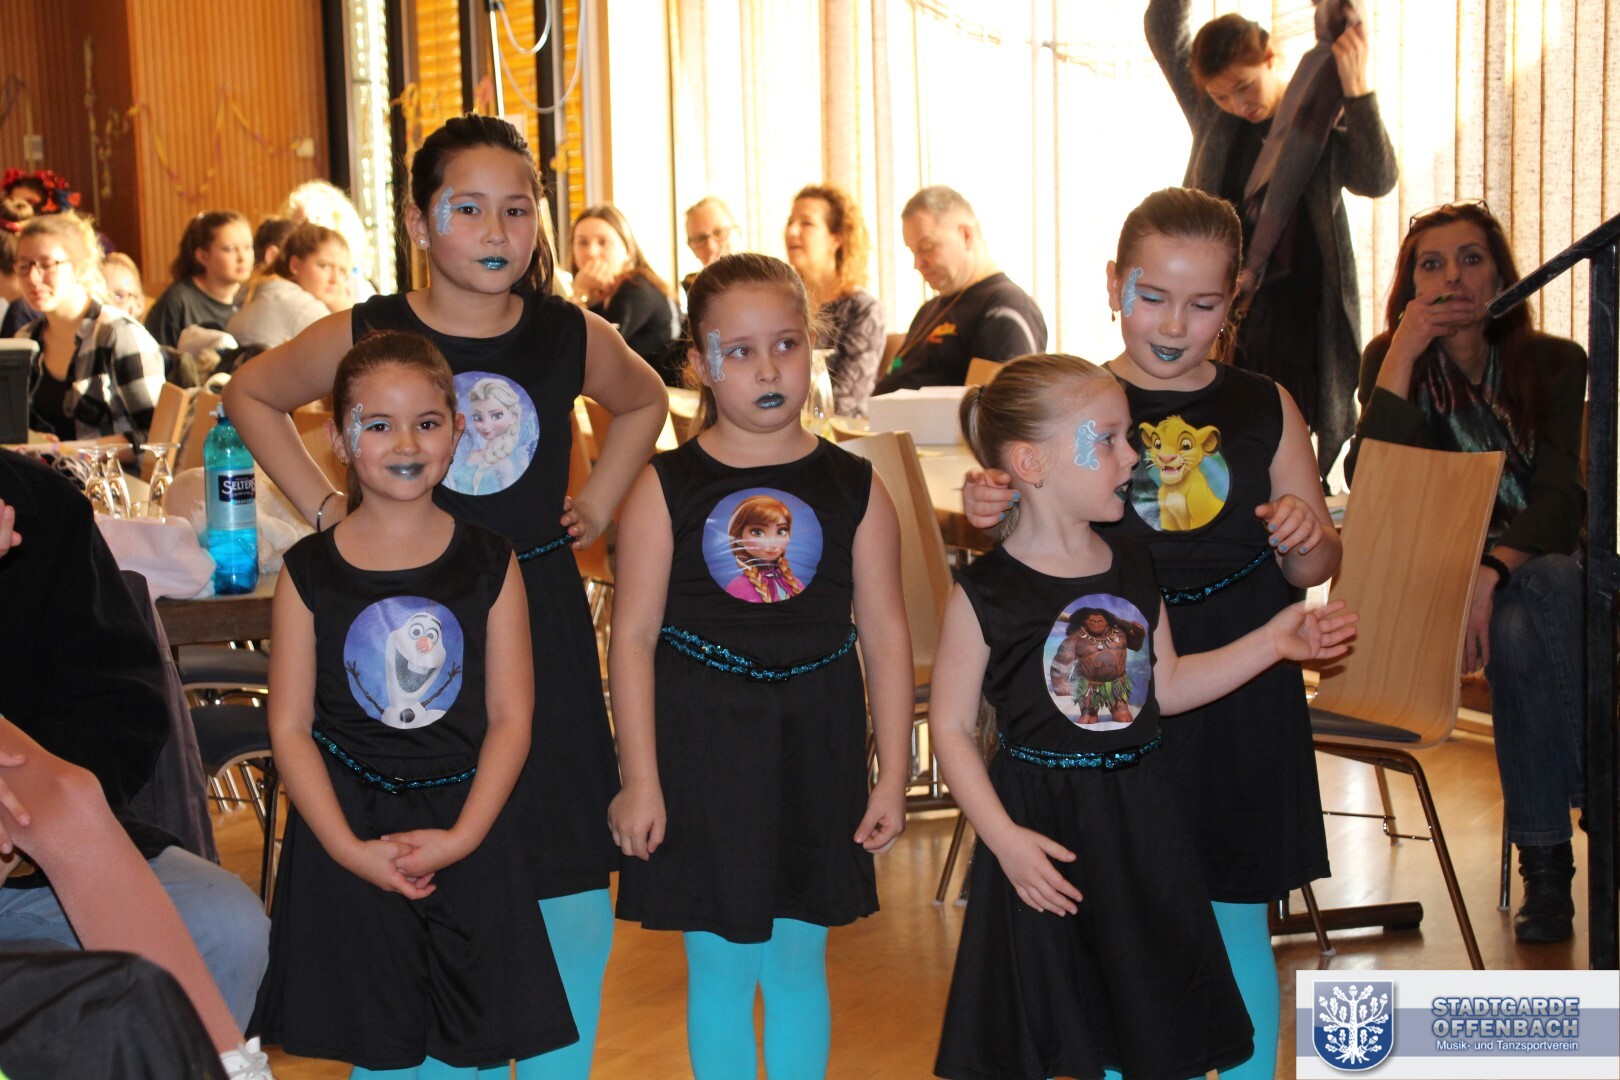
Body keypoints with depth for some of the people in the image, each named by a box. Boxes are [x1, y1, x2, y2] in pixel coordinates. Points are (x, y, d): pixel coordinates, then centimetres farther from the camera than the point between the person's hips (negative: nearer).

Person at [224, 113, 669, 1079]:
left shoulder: (574, 338, 0)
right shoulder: (365, 336, -5)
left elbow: (645, 401, 21)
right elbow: (250, 394, 11)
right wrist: (325, 508, 3)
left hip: (542, 619, 2)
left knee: (571, 888, 5)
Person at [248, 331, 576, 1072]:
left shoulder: (490, 563, 0)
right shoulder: (310, 572, -2)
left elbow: (510, 717, -2)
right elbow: (290, 727, -4)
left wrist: (461, 837, -13)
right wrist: (349, 847, -13)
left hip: (465, 833, 1)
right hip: (344, 831, 0)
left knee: (467, 1048, 6)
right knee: (376, 1053, 7)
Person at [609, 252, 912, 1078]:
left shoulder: (852, 487, 0)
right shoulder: (665, 489, -5)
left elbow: (886, 636, 3)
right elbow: (634, 637, -4)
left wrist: (891, 778, 1)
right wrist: (640, 782, -7)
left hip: (813, 749, 2)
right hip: (702, 746, -1)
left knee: (798, 962, 13)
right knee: (719, 968, 8)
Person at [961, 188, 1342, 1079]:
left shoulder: (1264, 410, 4)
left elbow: (1315, 569, 8)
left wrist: (1304, 535, -14)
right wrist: (989, 516, -21)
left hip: (1238, 704, 1)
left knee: (1236, 926, 11)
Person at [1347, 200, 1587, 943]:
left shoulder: (1556, 365, 0)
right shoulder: (1392, 361, 0)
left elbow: (1562, 497, -12)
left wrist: (1492, 572, -30)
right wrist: (1403, 355, -21)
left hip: (1543, 570, 0)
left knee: (1517, 626, -35)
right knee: (1522, 627, -34)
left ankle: (1545, 862, -29)